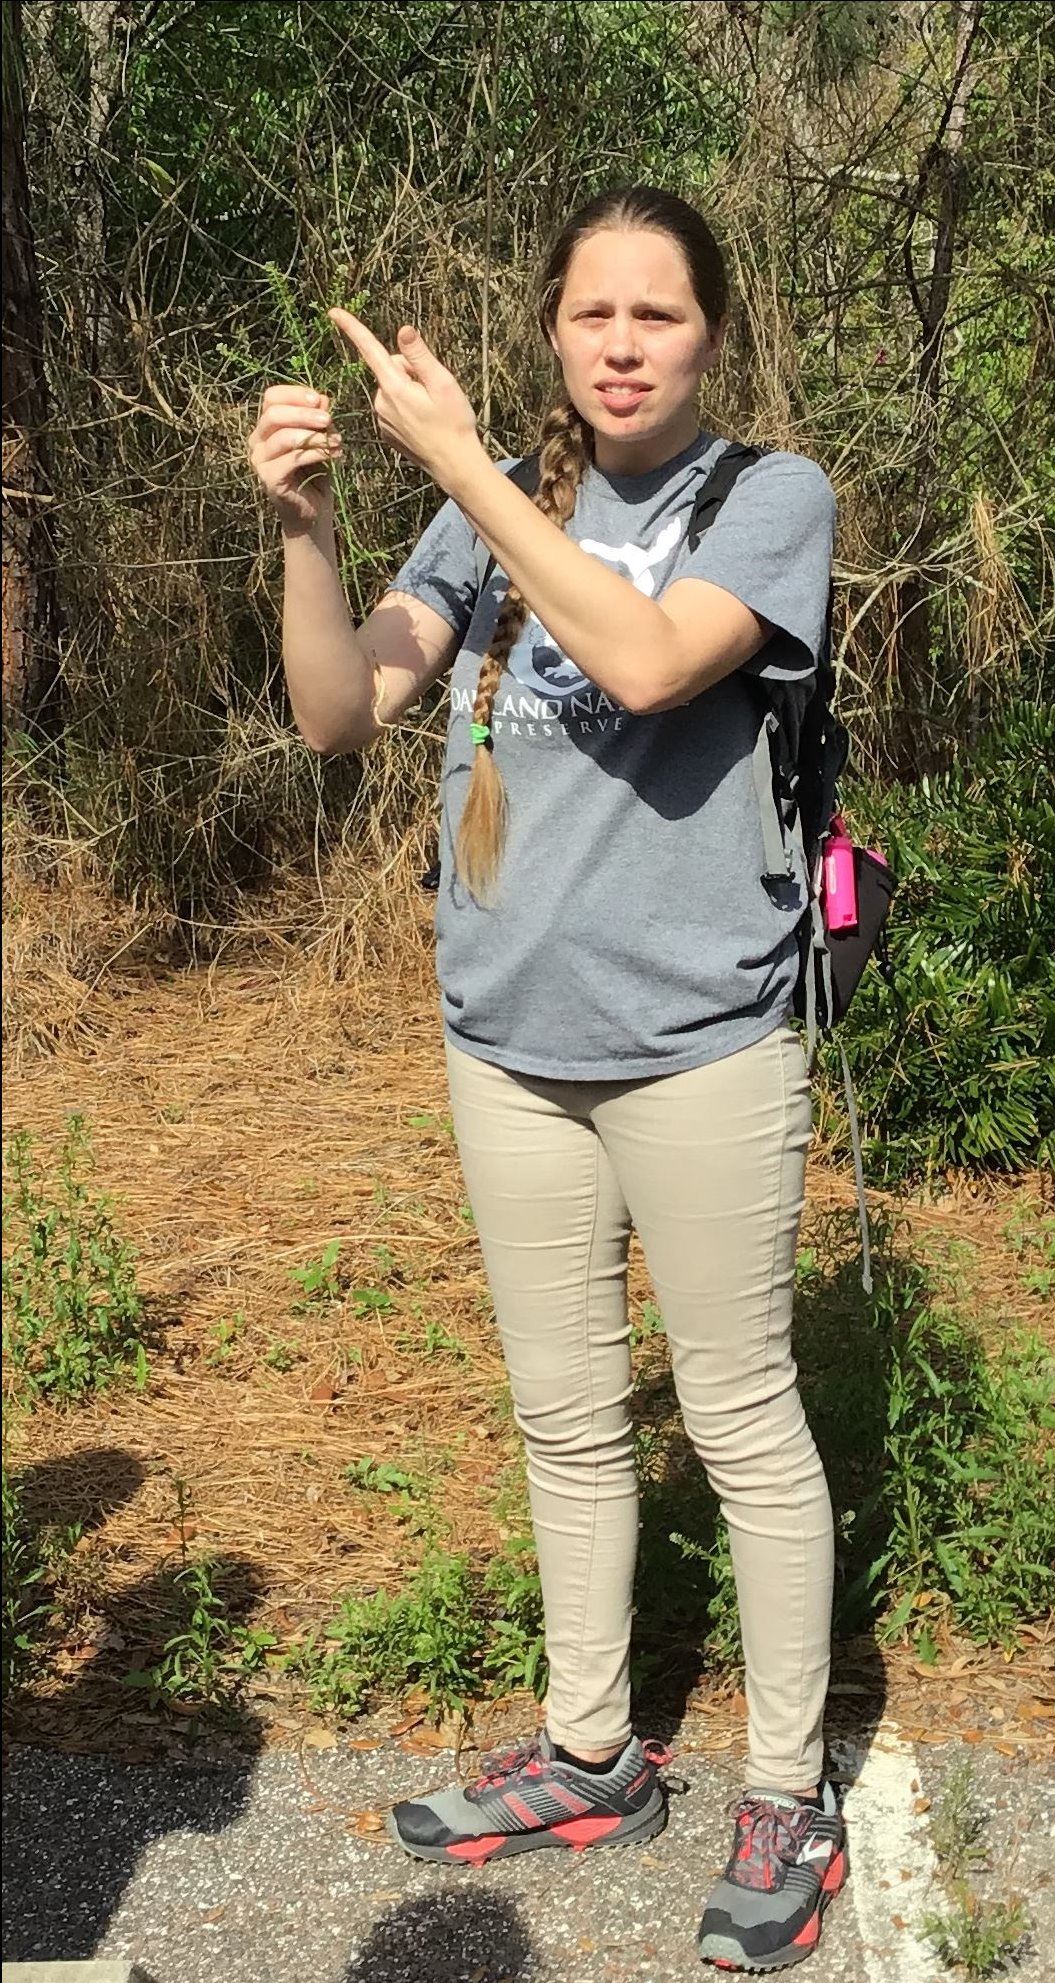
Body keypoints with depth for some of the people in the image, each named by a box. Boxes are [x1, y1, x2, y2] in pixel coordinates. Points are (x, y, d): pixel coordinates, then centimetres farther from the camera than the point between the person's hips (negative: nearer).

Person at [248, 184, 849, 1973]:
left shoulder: (775, 496, -5)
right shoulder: (492, 514, 7)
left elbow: (645, 660, -25)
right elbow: (338, 715, -3)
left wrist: (457, 462, -22)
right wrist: (304, 529, -19)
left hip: (697, 1039, -4)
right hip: (511, 1039, 5)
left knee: (743, 1421, 6)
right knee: (567, 1421, 16)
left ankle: (789, 1792, 23)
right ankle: (592, 1756, 33)